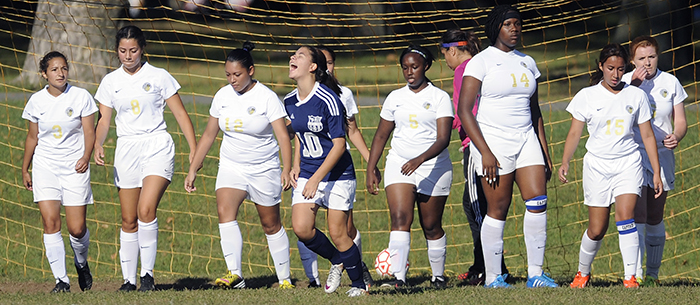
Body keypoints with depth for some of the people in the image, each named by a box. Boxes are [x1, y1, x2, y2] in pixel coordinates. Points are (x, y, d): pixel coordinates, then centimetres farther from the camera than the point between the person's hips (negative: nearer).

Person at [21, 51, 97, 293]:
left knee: (77, 228, -3)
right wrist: (24, 169, 16)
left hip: (74, 166, -1)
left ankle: (81, 262, 30)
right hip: (45, 165, 1)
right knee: (50, 223, -13)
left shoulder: (81, 96, -3)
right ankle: (61, 279, -8)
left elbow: (89, 132, -2)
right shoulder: (36, 101, 2)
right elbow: (32, 137, 12)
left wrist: (86, 157, -19)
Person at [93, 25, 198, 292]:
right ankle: (129, 278, 11)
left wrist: (194, 150, -1)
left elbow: (180, 114, 4)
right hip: (127, 149, 3)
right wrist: (97, 145, -9)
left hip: (157, 147, -3)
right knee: (129, 220, 2)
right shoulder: (110, 82, 9)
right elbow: (104, 120, 11)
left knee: (146, 210, -20)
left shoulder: (159, 77, 1)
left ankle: (147, 274, -12)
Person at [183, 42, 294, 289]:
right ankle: (235, 275, -29)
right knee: (225, 213, -21)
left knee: (271, 225, 6)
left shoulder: (266, 97, -11)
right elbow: (209, 135, 10)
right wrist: (193, 170, 9)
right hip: (231, 167, 3)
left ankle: (285, 278, 21)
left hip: (264, 169, -3)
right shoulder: (222, 96, 1)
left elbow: (283, 136, -16)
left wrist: (287, 170, -28)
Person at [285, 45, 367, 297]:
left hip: (337, 175, -6)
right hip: (307, 174, 6)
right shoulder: (290, 101, 3)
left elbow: (339, 144, -18)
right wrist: (296, 166, 7)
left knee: (338, 234, -6)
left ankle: (360, 284, 13)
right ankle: (337, 261, 18)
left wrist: (316, 178, -23)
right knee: (301, 228, -9)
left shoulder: (327, 99, -19)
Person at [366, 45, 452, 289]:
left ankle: (438, 276, 24)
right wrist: (371, 168, 9)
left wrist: (420, 159, -27)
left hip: (433, 167, -2)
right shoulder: (395, 98, 10)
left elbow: (443, 139, -12)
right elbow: (381, 135, 17)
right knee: (400, 219, -16)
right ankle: (398, 277, -27)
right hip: (399, 165, 2)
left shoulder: (440, 97, -3)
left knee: (431, 226, 6)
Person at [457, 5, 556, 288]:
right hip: (493, 141, -5)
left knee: (537, 202, -7)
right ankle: (493, 278, 4)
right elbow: (464, 111, -10)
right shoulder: (481, 62, -5)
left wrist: (545, 152, 14)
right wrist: (485, 152, -17)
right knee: (498, 210, -4)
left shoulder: (527, 63, 14)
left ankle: (535, 273, -3)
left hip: (526, 140, 5)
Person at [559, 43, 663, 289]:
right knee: (597, 229, 0)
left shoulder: (636, 96, 5)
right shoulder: (587, 96, 2)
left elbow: (647, 135, 8)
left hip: (628, 163, 0)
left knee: (625, 217, -19)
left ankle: (630, 277, -17)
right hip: (597, 164, 0)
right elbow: (575, 132, 3)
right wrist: (565, 163, -11)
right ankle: (583, 272, 24)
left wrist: (656, 173, 6)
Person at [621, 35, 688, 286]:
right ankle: (635, 273, -15)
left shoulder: (670, 83, 6)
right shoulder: (625, 82, -1)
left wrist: (676, 137, -13)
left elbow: (681, 121, 8)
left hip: (662, 155, 2)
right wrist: (632, 87, -22)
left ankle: (653, 273, 19)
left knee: (654, 219, 6)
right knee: (637, 217, -14)